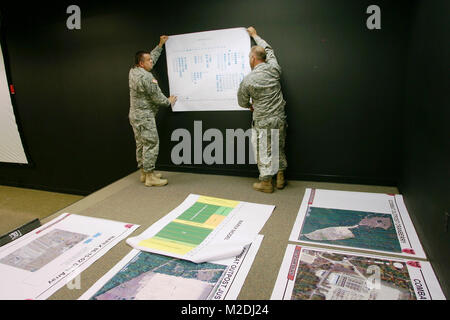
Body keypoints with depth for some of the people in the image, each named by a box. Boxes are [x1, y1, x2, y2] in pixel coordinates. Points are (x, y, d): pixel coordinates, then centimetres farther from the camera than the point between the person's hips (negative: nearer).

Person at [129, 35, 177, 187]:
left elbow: (152, 57, 22)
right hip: (144, 116, -10)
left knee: (141, 144, 14)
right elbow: (156, 96, -15)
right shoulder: (146, 77, -19)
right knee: (151, 144, -6)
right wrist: (169, 101, 3)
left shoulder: (133, 71, 9)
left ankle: (144, 172, 23)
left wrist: (160, 45, 27)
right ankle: (150, 177, -1)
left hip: (135, 115, 10)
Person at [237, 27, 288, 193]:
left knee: (263, 152, 7)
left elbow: (242, 102, 2)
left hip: (263, 123, -5)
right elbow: (268, 49, 20)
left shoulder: (247, 80, -12)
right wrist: (255, 35, 33)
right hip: (280, 120, 5)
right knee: (279, 149, 17)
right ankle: (280, 179, 29)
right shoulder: (273, 69, -1)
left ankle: (266, 182, 17)